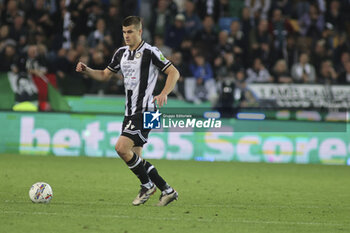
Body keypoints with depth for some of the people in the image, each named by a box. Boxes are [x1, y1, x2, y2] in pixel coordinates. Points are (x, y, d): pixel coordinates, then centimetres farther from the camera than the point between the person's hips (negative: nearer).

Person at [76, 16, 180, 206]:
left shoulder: (150, 52, -9)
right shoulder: (121, 53, 13)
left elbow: (174, 72, -9)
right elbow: (104, 75, 22)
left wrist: (164, 93, -24)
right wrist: (86, 70, 4)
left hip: (145, 111, -8)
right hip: (130, 112, 8)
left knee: (121, 147, -20)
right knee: (134, 157, 7)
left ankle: (147, 185, -2)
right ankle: (167, 191, 18)